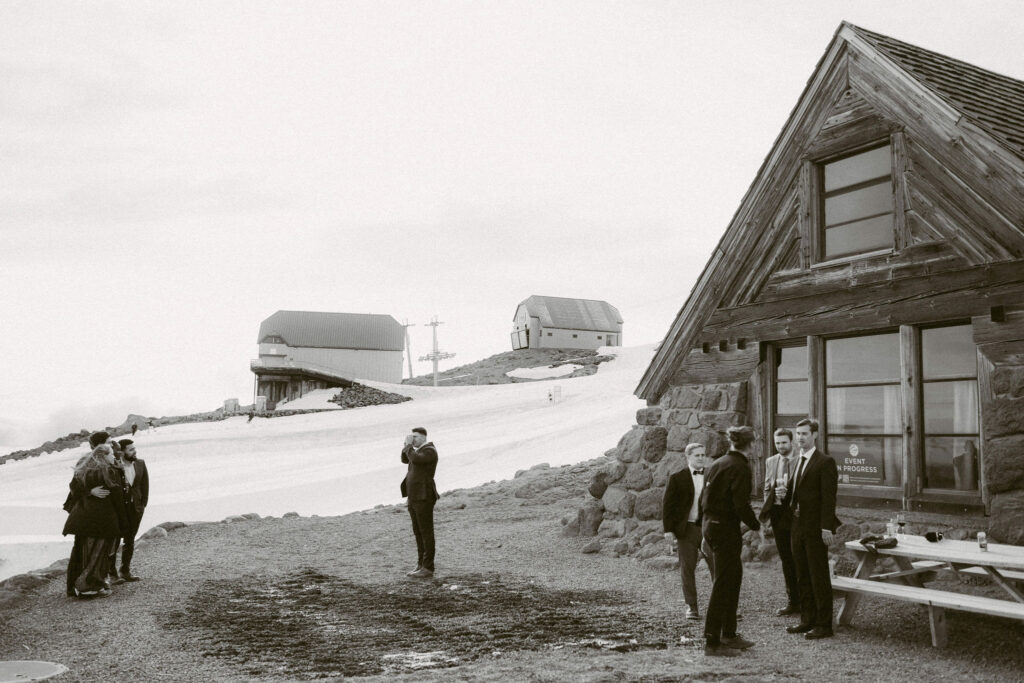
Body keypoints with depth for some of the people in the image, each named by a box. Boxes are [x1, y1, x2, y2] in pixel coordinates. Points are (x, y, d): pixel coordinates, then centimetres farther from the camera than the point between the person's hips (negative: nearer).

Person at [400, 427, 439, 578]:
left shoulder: (430, 451, -15)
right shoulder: (419, 449, 15)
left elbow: (415, 459, -29)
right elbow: (405, 459, 18)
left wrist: (409, 445, -15)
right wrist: (407, 445, 4)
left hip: (424, 496, -10)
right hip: (414, 496, 10)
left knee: (426, 532, -4)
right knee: (418, 532, 13)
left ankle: (428, 568, 1)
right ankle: (421, 565, 19)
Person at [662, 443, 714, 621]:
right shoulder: (677, 478, 1)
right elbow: (667, 504, -1)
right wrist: (668, 529, -7)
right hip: (686, 529, -2)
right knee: (688, 569, 3)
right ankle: (691, 607, 12)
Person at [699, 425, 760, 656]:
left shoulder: (717, 464, 12)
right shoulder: (740, 467, -14)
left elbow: (704, 498, 14)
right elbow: (741, 504, -20)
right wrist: (756, 526, -5)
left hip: (711, 524, 9)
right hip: (726, 527, -9)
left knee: (733, 578, 19)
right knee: (723, 583, -3)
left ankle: (729, 635, 27)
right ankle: (712, 641, 1)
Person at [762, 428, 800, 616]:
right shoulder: (770, 462, 12)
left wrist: (788, 493, -20)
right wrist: (766, 511, 4)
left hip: (796, 513, -5)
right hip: (777, 514, 5)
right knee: (785, 559, 11)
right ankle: (792, 602, 19)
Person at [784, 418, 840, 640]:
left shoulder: (825, 462, -10)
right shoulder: (798, 462, 14)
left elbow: (829, 497, -15)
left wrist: (826, 527, -19)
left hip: (815, 529, -8)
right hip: (798, 527, 8)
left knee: (819, 578, -1)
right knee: (803, 578, 13)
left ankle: (824, 625, 7)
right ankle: (808, 620, 22)